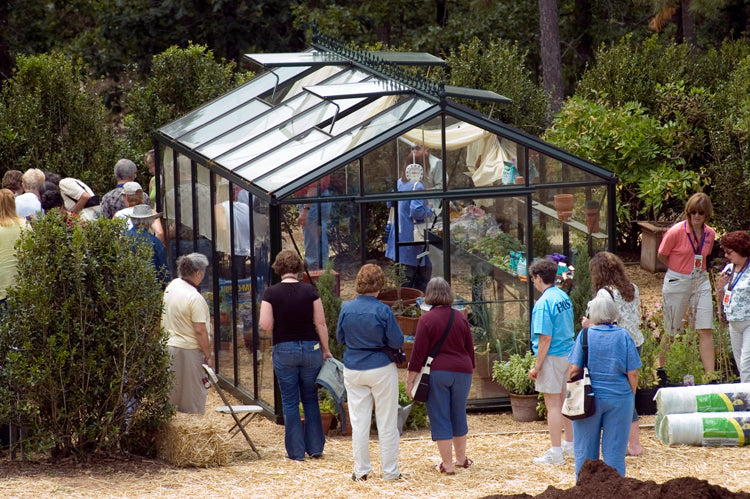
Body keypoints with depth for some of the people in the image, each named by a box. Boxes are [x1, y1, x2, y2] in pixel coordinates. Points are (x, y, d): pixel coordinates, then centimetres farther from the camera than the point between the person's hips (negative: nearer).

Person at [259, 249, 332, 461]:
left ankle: (296, 451, 6)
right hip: (310, 348, 1)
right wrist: (326, 350, 7)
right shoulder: (310, 291, -5)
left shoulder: (271, 293, -8)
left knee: (290, 402, 6)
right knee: (311, 399, 14)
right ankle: (315, 447, 15)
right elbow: (321, 323, -2)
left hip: (284, 350, -1)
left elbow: (265, 325, -12)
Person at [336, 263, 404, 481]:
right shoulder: (383, 311, -15)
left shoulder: (346, 308, -5)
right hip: (381, 369, -3)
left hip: (353, 371, 3)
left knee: (358, 421, 9)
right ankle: (390, 471, 11)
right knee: (387, 422, 6)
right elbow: (397, 341, -9)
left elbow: (340, 338, 7)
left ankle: (360, 470, 12)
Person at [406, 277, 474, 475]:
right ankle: (461, 458, 30)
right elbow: (470, 349, 11)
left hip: (437, 372, -4)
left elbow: (419, 352, -10)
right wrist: (468, 372, 23)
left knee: (439, 418, 2)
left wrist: (410, 378, -4)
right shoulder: (461, 318, 4)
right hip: (461, 371, 4)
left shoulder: (426, 319, -9)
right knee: (459, 415, 18)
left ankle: (447, 464, 2)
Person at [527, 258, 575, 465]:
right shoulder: (565, 297, 7)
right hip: (568, 353, 8)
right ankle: (570, 444, 30)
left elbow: (545, 339, -21)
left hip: (552, 357, -8)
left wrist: (537, 366, -15)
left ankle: (556, 452, 3)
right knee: (563, 400, 19)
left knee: (552, 404, -1)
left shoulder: (544, 303, -18)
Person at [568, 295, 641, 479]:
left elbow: (574, 370, -7)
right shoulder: (624, 336, -4)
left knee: (585, 450, 10)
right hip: (619, 398, 0)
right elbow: (633, 374, -4)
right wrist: (630, 396, 11)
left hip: (588, 399, 0)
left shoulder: (585, 336, -5)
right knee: (615, 450, 7)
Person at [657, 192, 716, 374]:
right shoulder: (676, 231, -14)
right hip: (676, 283, -4)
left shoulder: (709, 234, 1)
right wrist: (681, 270, 2)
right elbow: (661, 255, -2)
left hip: (700, 282, 4)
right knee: (672, 331, 7)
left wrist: (695, 270, 8)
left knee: (706, 330, -4)